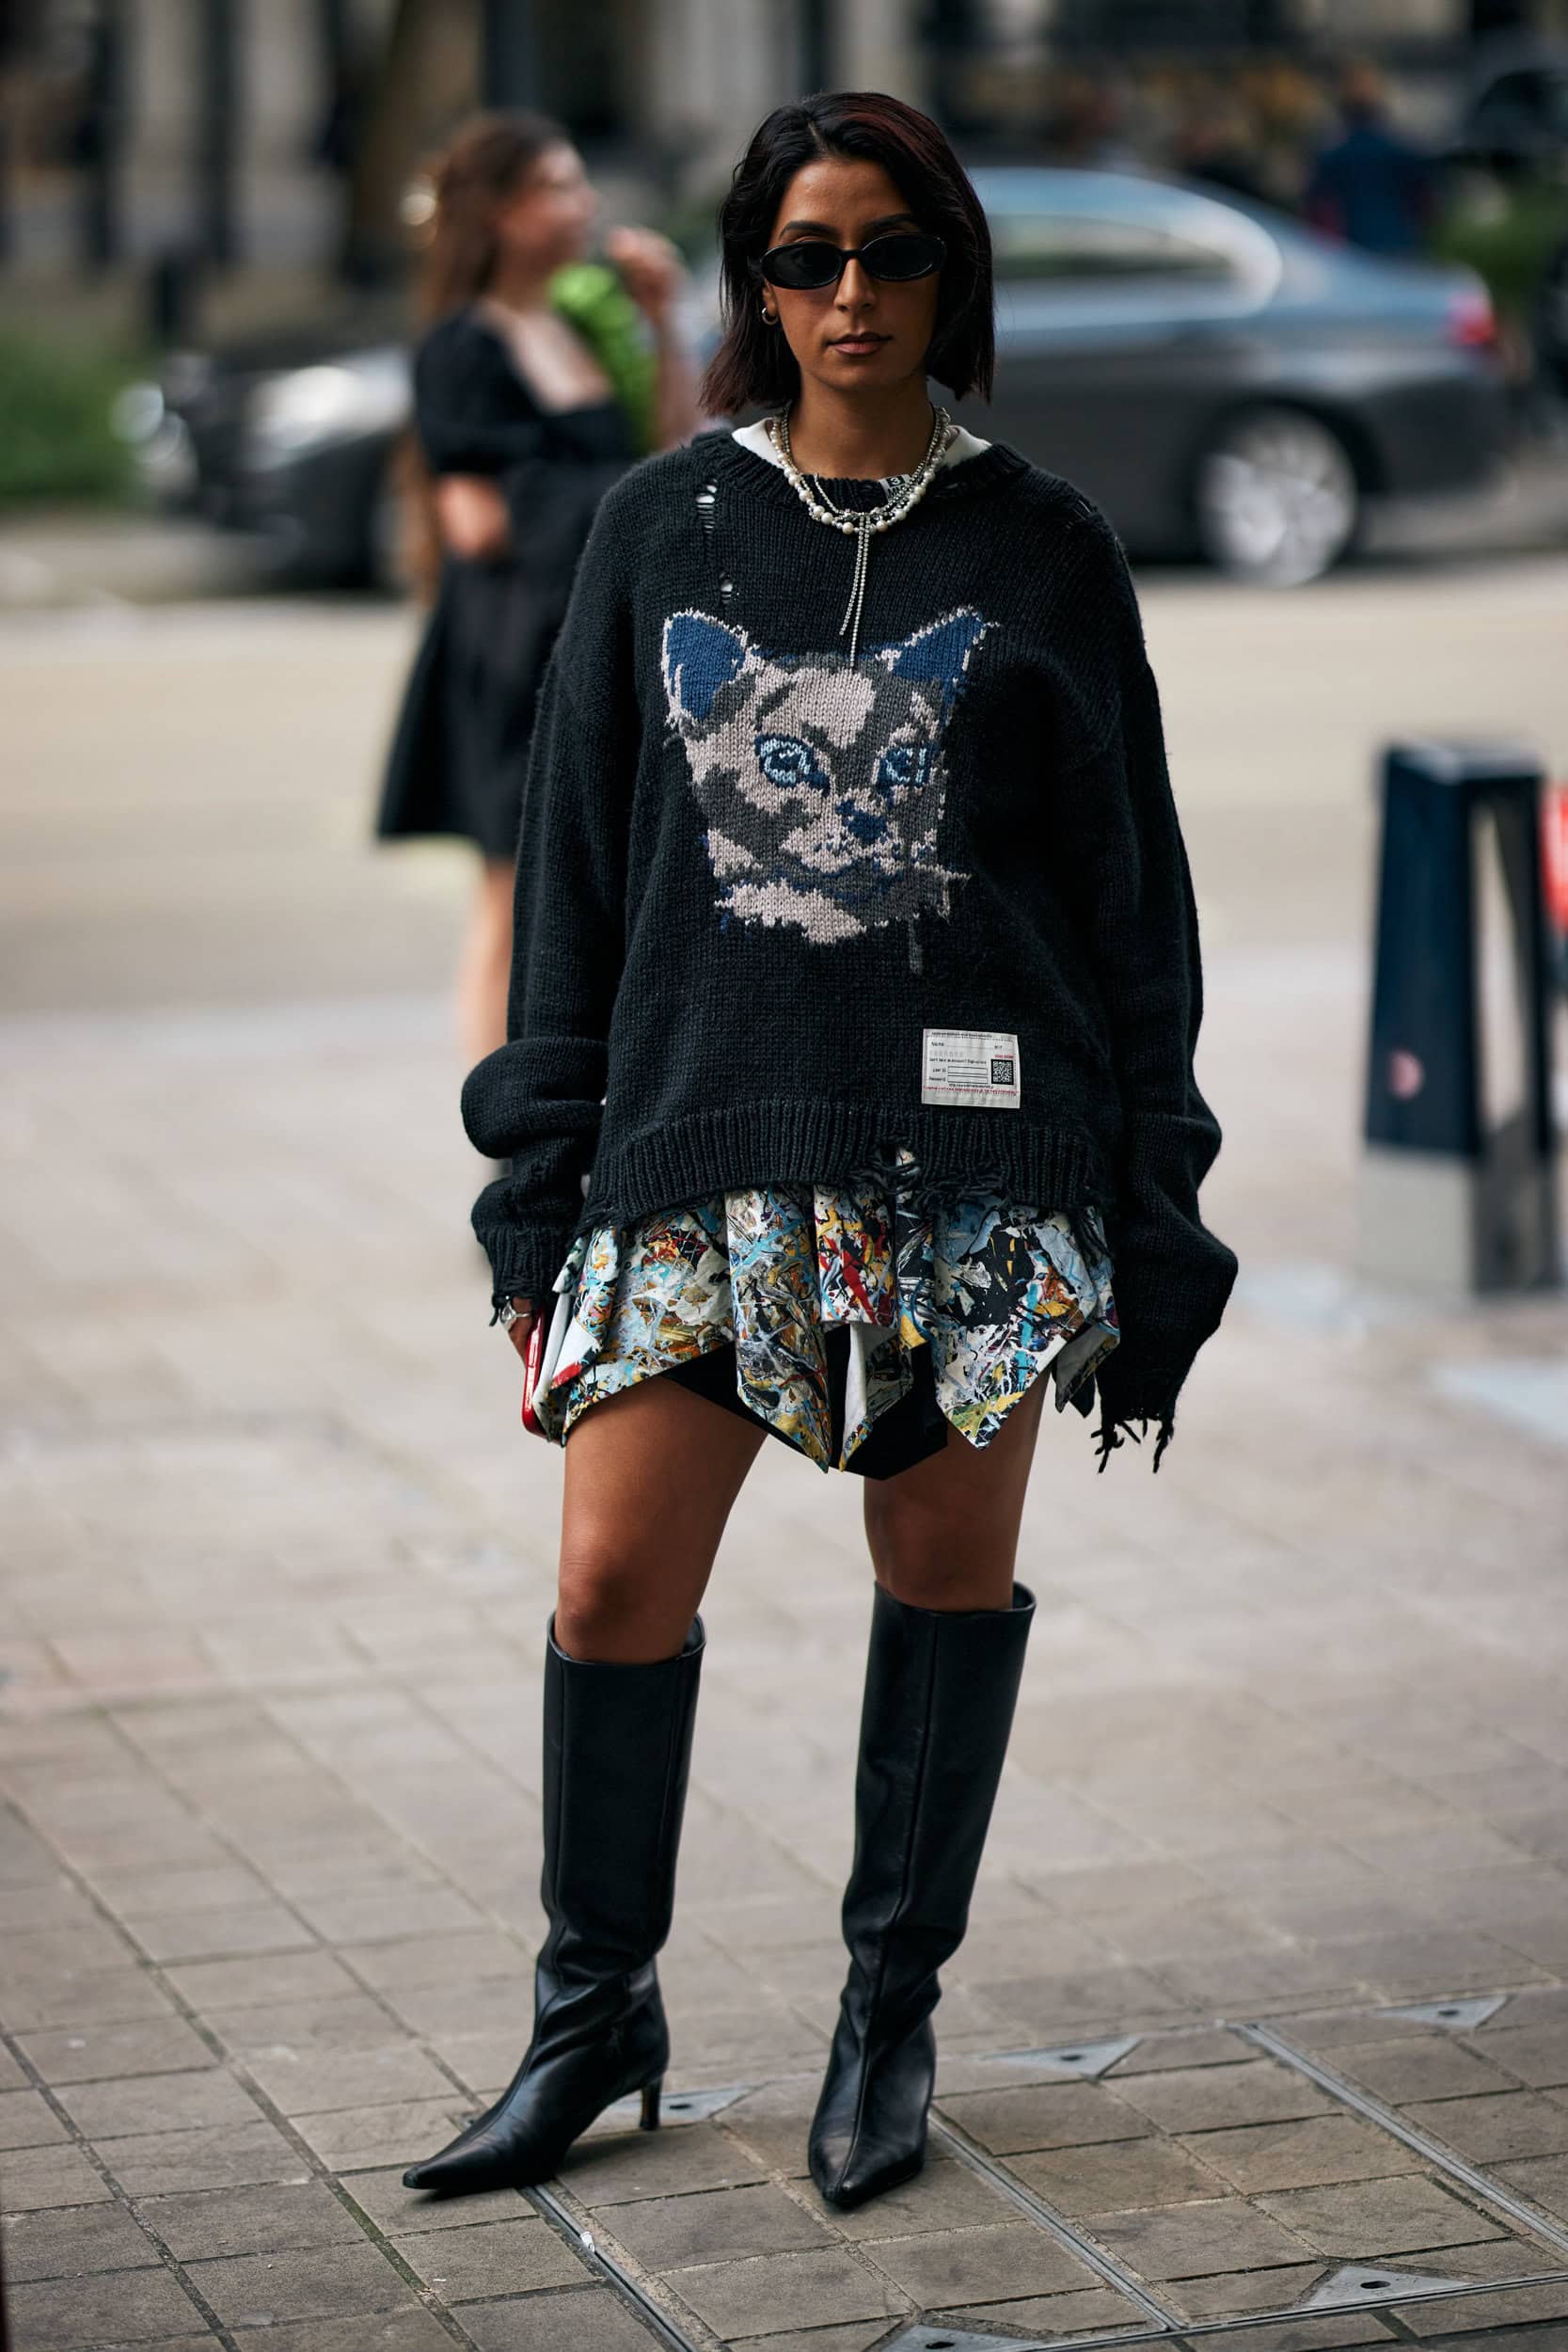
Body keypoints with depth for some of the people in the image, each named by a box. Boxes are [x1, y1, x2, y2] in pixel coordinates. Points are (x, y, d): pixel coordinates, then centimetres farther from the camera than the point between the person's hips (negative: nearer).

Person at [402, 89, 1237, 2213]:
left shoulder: (1043, 551, 5)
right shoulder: (663, 528, 8)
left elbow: (1135, 896, 7)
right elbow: (576, 865, 10)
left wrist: (1154, 1235, 2)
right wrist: (541, 1193, 5)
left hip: (978, 1155, -1)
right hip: (700, 1146, 1)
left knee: (949, 1573, 6)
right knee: (617, 1582, -3)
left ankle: (892, 2014, 22)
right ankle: (593, 2019, 15)